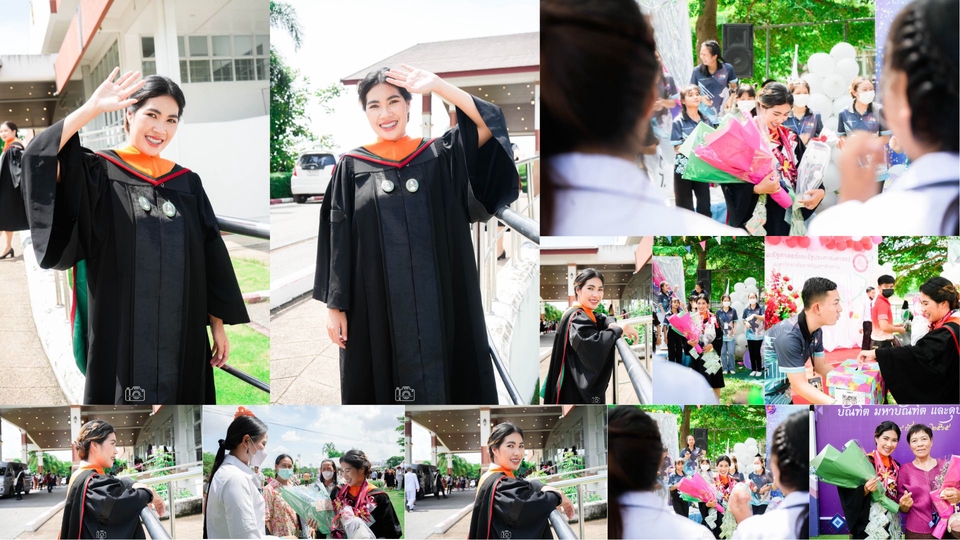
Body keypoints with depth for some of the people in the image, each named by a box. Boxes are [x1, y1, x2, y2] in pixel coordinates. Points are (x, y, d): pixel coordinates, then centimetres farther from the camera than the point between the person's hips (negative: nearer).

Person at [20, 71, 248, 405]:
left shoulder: (187, 183, 9)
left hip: (180, 337, 4)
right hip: (120, 335, -3)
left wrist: (218, 324, 7)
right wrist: (93, 108, -23)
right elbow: (40, 158, -22)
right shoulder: (97, 172, -1)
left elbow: (209, 260, 10)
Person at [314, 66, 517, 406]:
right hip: (376, 306, 0)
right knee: (379, 385, 7)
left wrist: (435, 84, -13)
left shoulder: (441, 156, 5)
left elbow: (490, 122, -9)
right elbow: (337, 243, 2)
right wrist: (335, 306, -2)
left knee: (437, 382, 5)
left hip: (438, 302, 0)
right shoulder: (351, 168, 3)